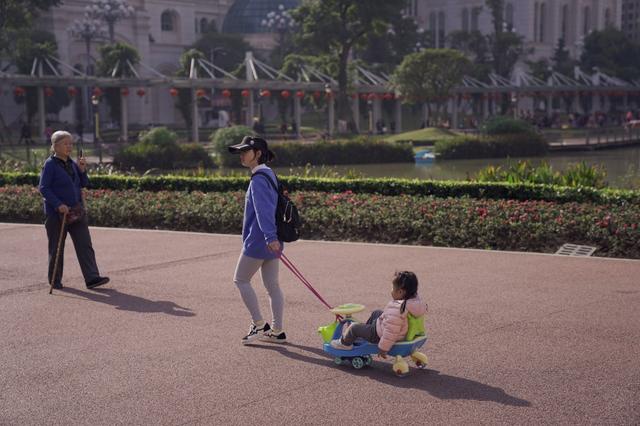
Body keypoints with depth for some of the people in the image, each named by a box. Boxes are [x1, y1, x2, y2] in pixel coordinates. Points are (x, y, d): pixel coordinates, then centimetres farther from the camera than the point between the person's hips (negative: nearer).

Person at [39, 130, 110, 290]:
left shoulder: (72, 163, 11)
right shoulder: (50, 164, -8)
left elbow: (84, 184, 13)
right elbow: (44, 188, -14)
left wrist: (82, 170, -4)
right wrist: (58, 205, -23)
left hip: (76, 211, 6)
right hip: (57, 213, -6)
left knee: (85, 245, -4)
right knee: (56, 248, 6)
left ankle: (92, 278, -7)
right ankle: (55, 280, 19)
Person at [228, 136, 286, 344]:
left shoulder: (258, 179, -16)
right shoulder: (269, 174, 14)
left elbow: (264, 209, -28)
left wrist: (270, 237, -36)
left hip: (259, 240, -9)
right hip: (270, 240, 9)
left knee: (241, 279, 4)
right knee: (272, 284, 10)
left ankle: (259, 324, 5)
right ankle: (277, 331, 14)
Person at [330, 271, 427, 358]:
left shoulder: (396, 309, -40)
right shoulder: (415, 299, -14)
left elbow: (390, 332, -35)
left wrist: (383, 348, -24)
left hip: (379, 334, -9)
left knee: (354, 327, 7)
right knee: (376, 313, 32)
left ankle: (345, 343, 35)